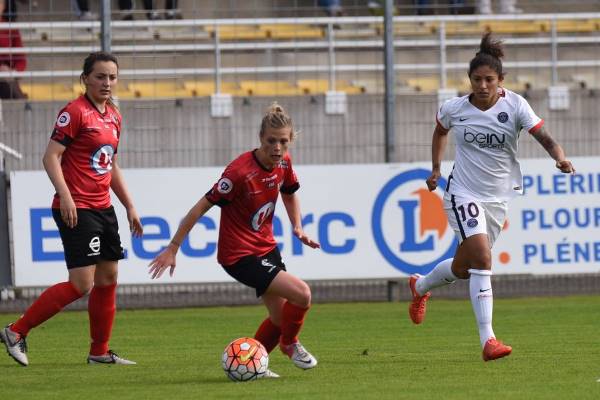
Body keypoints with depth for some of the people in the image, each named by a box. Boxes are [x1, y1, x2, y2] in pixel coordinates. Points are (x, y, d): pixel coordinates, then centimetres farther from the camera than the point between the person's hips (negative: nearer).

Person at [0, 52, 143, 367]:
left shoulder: (113, 116, 14)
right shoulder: (75, 112, -11)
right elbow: (51, 157, -17)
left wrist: (130, 207, 22)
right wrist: (65, 196, -28)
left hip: (103, 209, 9)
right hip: (76, 210, -9)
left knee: (108, 279, 10)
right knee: (81, 284, -13)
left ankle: (100, 352, 20)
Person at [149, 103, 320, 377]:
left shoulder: (283, 162, -4)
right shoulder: (240, 171, -27)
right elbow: (202, 207, -22)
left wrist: (297, 228, 3)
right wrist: (172, 249, -20)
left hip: (266, 247, 8)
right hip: (239, 255, -8)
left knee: (281, 318, 10)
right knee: (301, 293, -20)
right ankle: (290, 344, 8)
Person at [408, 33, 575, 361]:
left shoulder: (515, 105, -12)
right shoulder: (454, 109, -9)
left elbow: (545, 139, -23)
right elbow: (440, 131, 16)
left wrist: (560, 158, -42)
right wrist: (435, 169, 12)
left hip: (497, 198, 3)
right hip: (463, 194, -3)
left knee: (464, 268, 17)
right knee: (482, 259, -23)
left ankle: (420, 287, 50)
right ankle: (488, 340, -23)